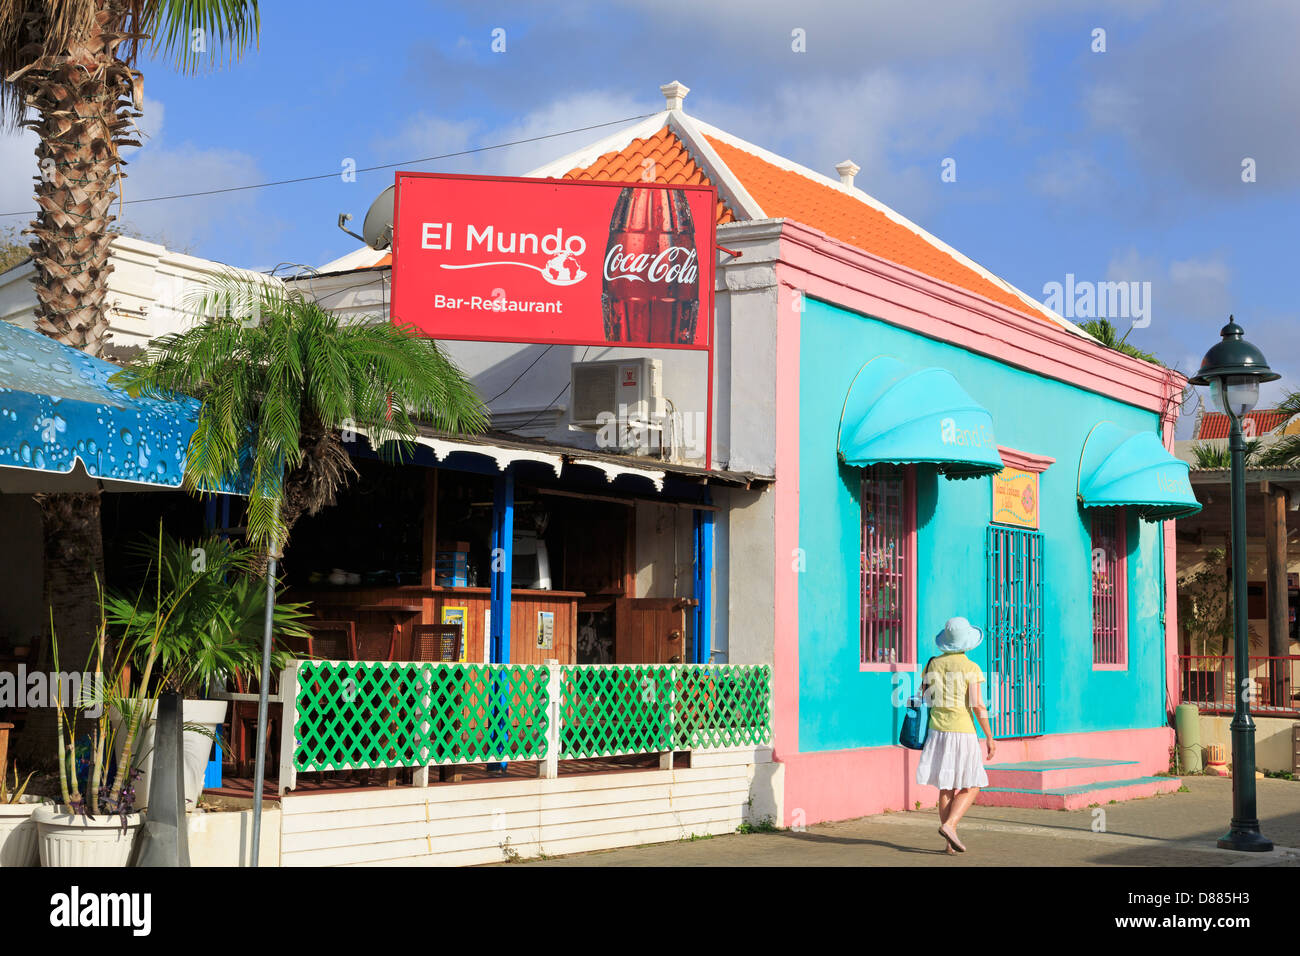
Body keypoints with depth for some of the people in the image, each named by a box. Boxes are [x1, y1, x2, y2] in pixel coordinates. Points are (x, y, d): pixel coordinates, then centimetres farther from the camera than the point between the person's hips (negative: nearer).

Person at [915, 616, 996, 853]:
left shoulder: (933, 664, 5)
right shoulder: (971, 668, -9)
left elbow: (923, 700, 7)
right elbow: (977, 705, -14)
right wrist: (989, 737, -8)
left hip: (937, 731, 5)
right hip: (962, 731, -5)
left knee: (946, 788, 10)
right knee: (971, 786, 6)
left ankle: (950, 842, 10)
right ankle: (949, 825, -14)